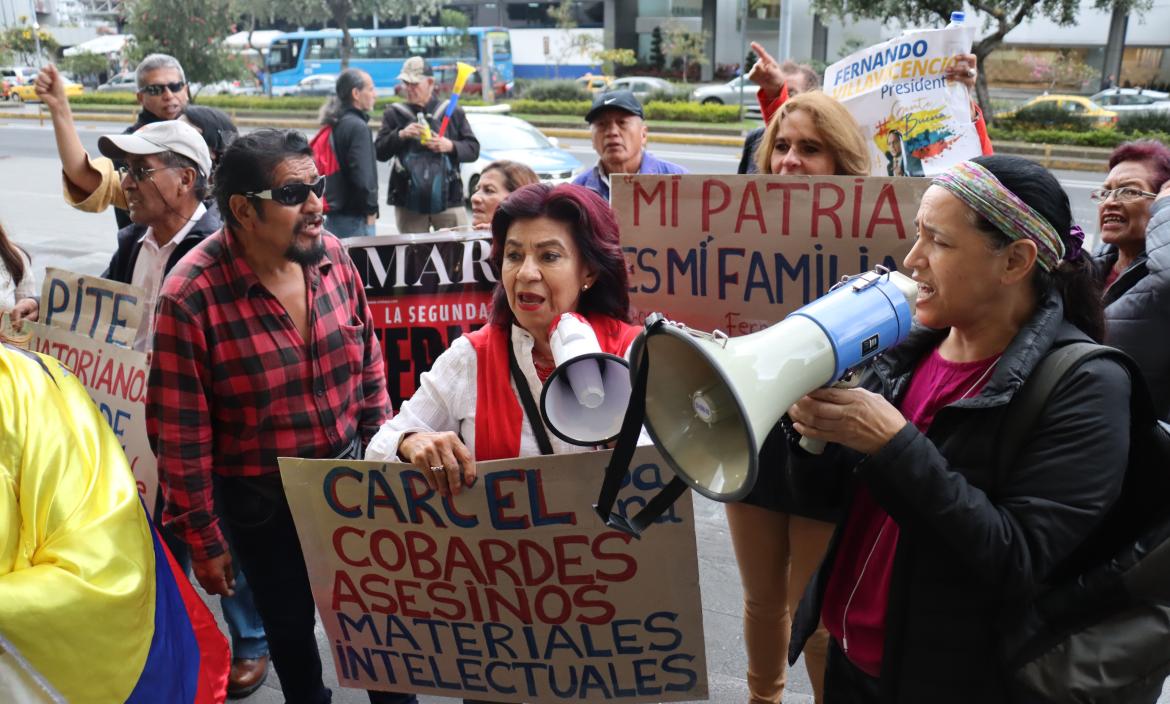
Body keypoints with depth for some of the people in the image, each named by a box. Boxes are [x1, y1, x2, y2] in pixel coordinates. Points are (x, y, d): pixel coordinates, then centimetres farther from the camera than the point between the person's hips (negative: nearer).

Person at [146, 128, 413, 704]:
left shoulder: (332, 256, -10)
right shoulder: (190, 298, -23)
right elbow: (181, 436, -16)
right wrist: (202, 539, -9)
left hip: (348, 470, 4)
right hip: (261, 499, -3)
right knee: (290, 623, 18)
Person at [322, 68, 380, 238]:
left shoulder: (335, 124, 13)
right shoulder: (358, 126, -14)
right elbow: (362, 176, -21)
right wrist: (371, 210, -10)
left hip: (334, 215, 9)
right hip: (355, 218, -9)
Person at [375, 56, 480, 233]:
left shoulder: (452, 112, 8)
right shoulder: (395, 113, 8)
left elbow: (473, 149, 4)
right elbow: (379, 152, 0)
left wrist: (450, 146, -14)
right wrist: (400, 135, -16)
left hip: (448, 198, 0)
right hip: (408, 200, 0)